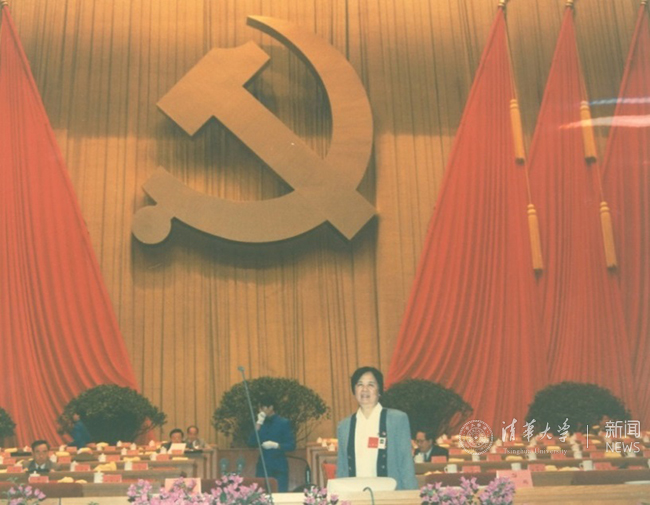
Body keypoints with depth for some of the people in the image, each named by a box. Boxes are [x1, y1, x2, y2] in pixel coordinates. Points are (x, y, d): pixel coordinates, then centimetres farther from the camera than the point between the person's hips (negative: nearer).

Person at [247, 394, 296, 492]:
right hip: (263, 466, 4)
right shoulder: (261, 423, 8)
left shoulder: (284, 423, -4)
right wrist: (259, 424, -6)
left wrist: (276, 445, -21)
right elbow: (252, 443, -2)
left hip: (279, 467, -4)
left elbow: (291, 445, -7)